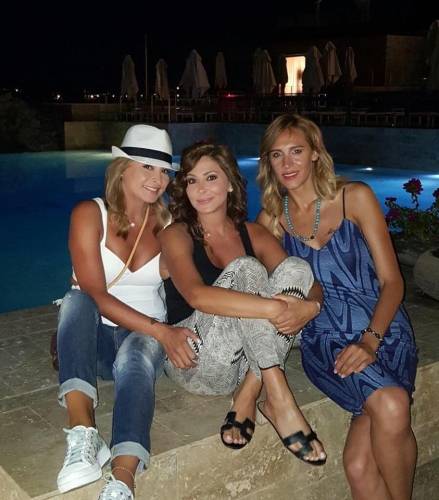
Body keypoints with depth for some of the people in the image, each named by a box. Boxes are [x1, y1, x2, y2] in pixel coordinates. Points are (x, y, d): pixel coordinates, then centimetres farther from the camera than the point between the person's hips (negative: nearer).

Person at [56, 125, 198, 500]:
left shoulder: (168, 225, 3)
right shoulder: (90, 214, -6)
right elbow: (95, 294, -15)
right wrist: (161, 330, -25)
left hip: (147, 338, 0)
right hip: (94, 339, 0)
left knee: (136, 355, -34)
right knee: (76, 300, -31)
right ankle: (83, 430, -43)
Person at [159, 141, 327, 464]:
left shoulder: (254, 234, 8)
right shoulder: (177, 235, -5)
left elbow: (313, 288, 0)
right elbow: (197, 295, -27)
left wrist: (308, 307, -25)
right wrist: (273, 308, -35)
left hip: (245, 362, 5)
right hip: (193, 361, -4)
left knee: (295, 268, -15)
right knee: (246, 270, -25)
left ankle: (248, 396, -21)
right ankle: (279, 401, -31)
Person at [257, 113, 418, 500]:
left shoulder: (355, 197, 4)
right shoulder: (271, 219, 11)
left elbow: (392, 281, 1)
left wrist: (369, 341, -14)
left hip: (382, 329, -1)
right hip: (324, 338, 1)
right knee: (391, 406, -30)